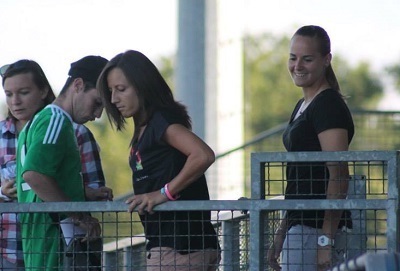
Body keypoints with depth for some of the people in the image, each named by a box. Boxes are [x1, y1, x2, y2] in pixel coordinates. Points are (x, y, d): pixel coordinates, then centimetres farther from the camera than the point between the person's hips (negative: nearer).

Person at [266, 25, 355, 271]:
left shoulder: (329, 106, -11)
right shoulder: (303, 106, 19)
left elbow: (339, 176, -18)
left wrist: (326, 240, -22)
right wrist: (283, 232, 21)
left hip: (318, 227, -10)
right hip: (302, 225, 10)